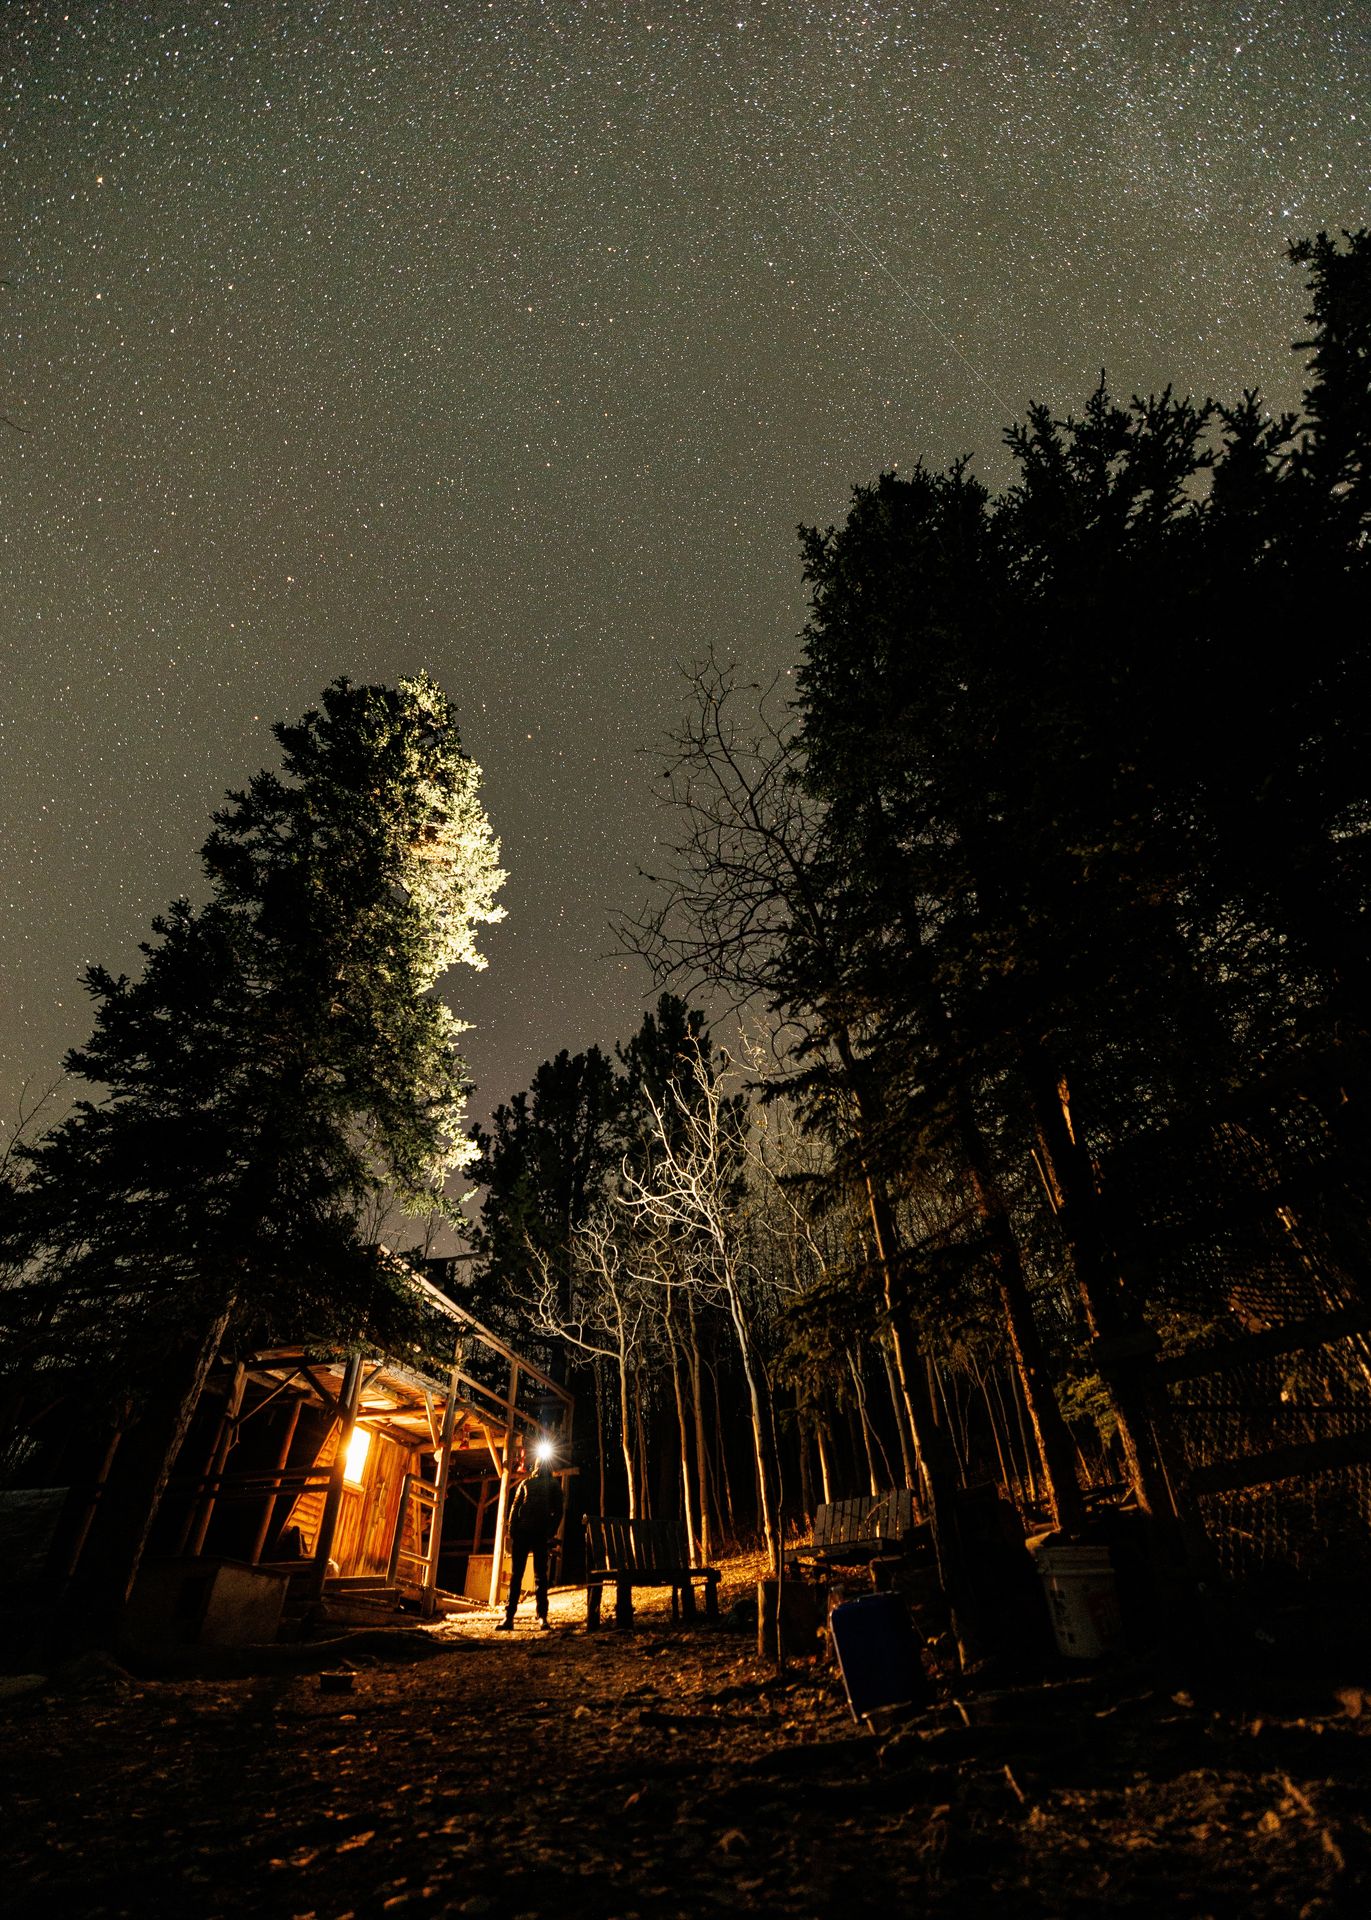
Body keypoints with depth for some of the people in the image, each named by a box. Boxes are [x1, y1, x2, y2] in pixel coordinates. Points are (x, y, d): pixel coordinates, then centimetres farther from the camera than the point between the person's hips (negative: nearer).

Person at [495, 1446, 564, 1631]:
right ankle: (509, 1617, 3)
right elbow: (514, 1507, 11)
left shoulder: (554, 1485, 11)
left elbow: (558, 1511, 5)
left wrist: (551, 1533, -7)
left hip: (541, 1534, -2)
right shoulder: (525, 1484, 17)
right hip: (522, 1533, 2)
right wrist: (512, 1532, -1)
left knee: (540, 1576, 1)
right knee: (515, 1575, 0)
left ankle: (542, 1617, 5)